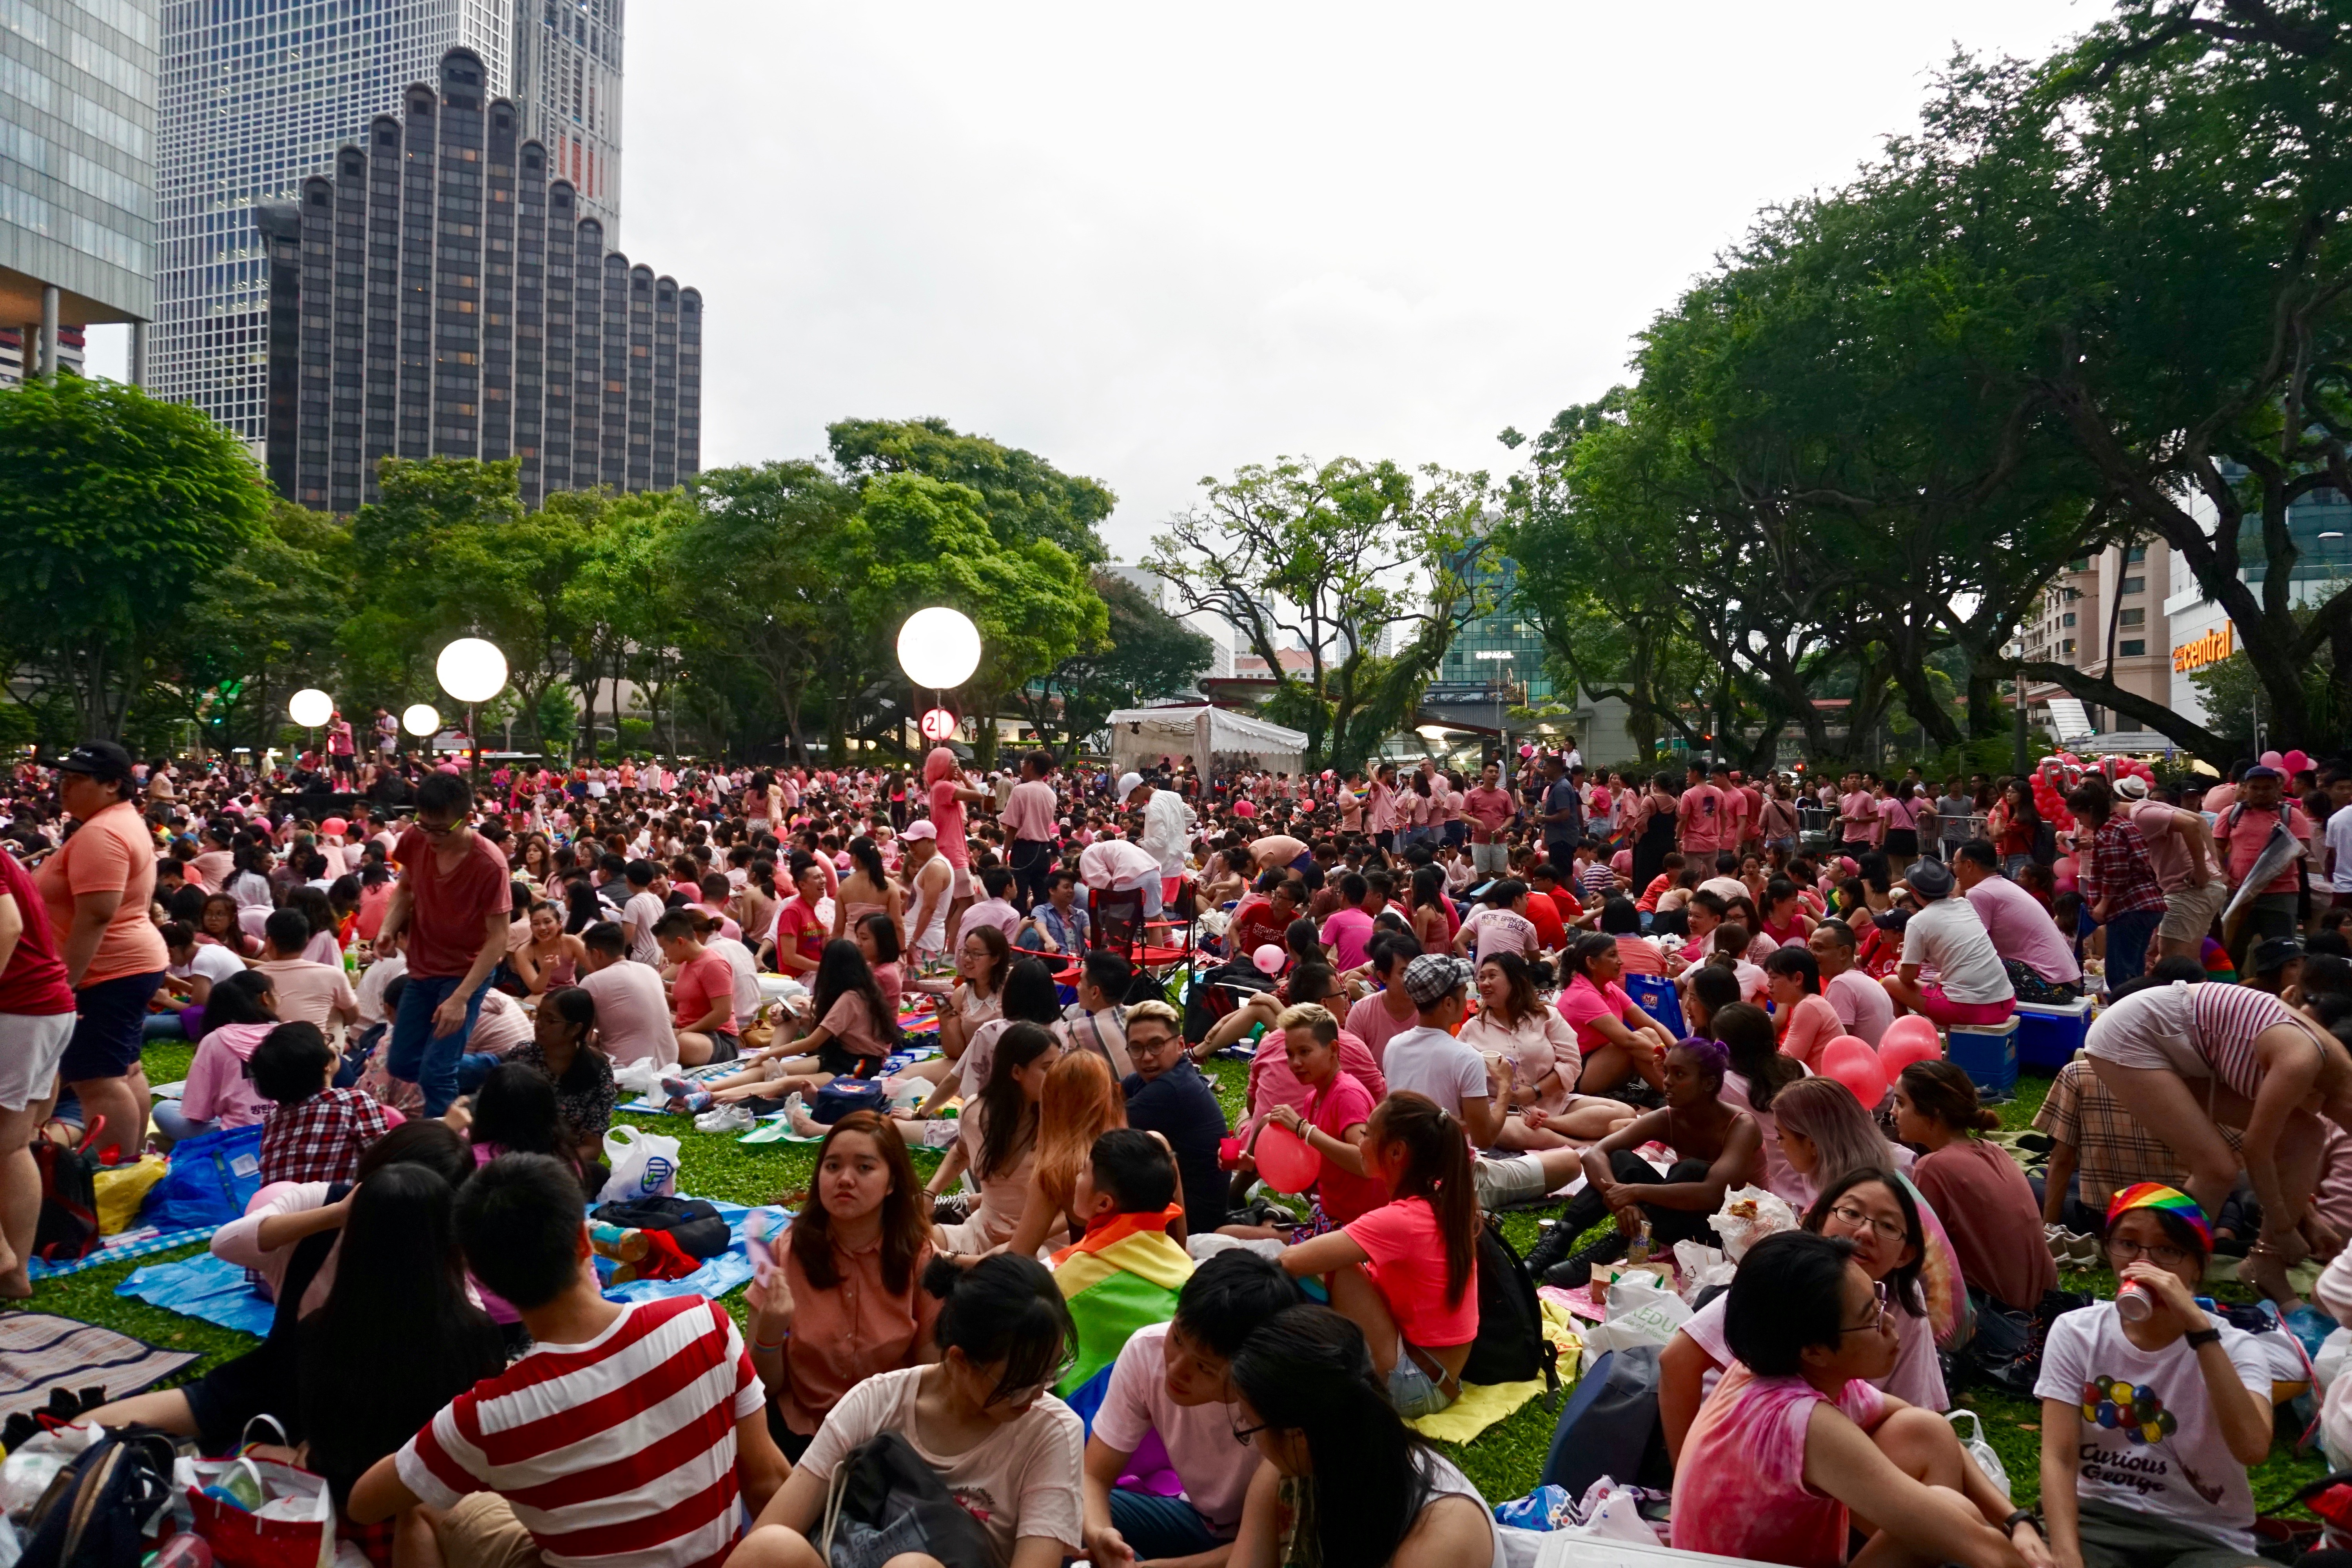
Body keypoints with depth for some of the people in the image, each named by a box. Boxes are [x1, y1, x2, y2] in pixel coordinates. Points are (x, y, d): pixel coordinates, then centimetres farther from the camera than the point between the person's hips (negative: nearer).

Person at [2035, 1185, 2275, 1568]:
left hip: (2204, 1534, 1)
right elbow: (2058, 1458, -7)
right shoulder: (2075, 1333, 0)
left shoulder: (2233, 1348, -3)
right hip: (2099, 1518, 0)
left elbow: (2253, 1449, -24)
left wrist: (2198, 1326, -28)